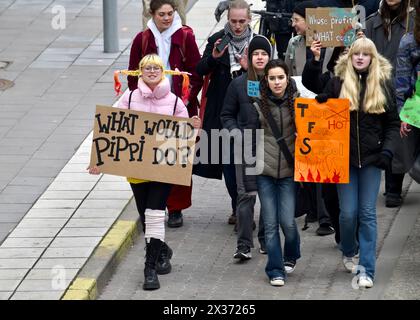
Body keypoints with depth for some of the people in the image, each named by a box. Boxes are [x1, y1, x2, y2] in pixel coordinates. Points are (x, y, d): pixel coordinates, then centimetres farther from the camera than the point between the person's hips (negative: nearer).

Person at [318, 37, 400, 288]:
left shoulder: (383, 83, 2)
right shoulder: (338, 82, 1)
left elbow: (393, 123, 7)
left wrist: (388, 149, -6)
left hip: (372, 158, 0)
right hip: (344, 156, 0)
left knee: (368, 213, -2)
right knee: (348, 212, 0)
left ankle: (366, 269, -1)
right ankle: (349, 253, 28)